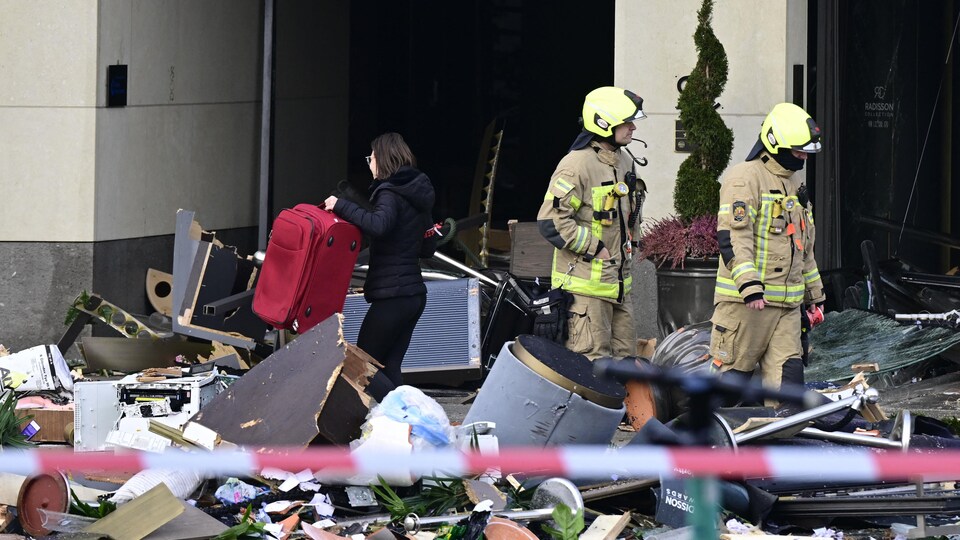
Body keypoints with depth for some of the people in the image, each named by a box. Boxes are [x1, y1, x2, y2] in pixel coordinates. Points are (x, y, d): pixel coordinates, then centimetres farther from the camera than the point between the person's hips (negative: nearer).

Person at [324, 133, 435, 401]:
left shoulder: (390, 194, -13)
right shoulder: (418, 193, 14)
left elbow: (378, 225, -33)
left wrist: (342, 206, -25)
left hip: (391, 296, -9)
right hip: (415, 293, 9)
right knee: (389, 367, 11)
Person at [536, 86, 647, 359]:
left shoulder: (625, 160, 14)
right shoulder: (577, 165, -16)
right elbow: (551, 220, -20)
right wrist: (594, 248, -17)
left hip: (619, 282, 9)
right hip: (586, 283, -9)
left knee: (625, 356, 10)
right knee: (591, 359, -10)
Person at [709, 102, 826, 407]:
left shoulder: (795, 183, 21)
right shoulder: (745, 178, -8)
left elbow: (804, 245, 30)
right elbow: (732, 236, -18)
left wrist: (814, 293, 30)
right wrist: (749, 284, -28)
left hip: (787, 302, 7)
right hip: (745, 301, -7)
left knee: (787, 374, -1)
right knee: (733, 372, -3)